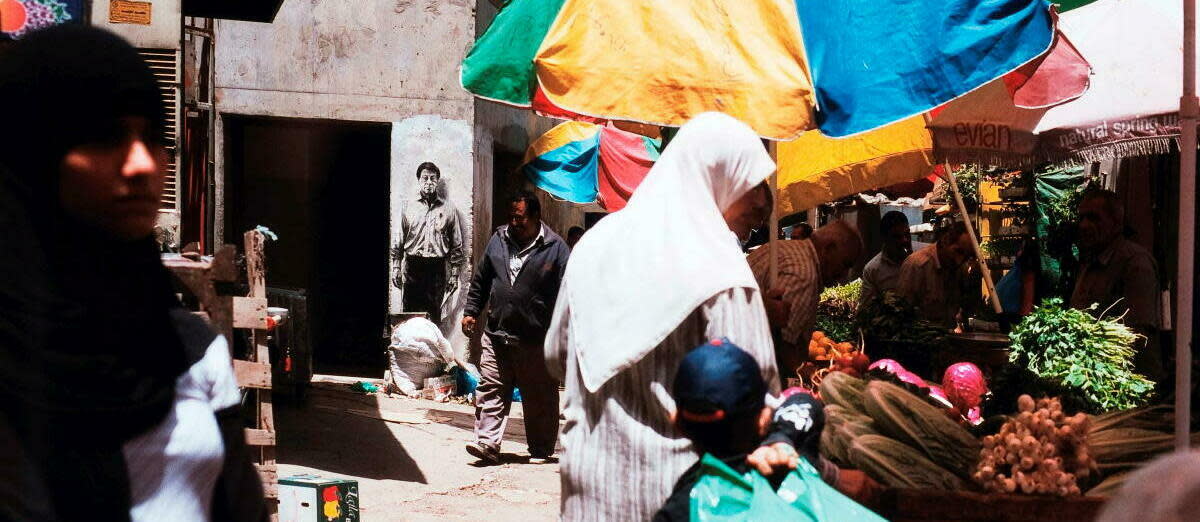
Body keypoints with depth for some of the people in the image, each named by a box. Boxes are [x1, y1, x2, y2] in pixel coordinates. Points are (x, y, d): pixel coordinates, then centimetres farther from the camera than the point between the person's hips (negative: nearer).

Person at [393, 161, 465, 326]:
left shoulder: (448, 208, 7)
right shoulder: (409, 207, 9)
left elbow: (457, 245, 7)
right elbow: (399, 240, 11)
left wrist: (454, 274, 3)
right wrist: (397, 268, 5)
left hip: (437, 268, -1)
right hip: (413, 266, 1)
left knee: (433, 313, -2)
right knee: (410, 312, -2)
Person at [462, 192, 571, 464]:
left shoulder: (555, 248, -4)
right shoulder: (498, 240, 10)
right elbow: (480, 281, 21)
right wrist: (471, 311, 15)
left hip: (537, 341, -3)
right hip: (497, 335, 4)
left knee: (540, 398, 6)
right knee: (490, 390, -4)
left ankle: (541, 449, 17)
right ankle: (487, 444, -6)